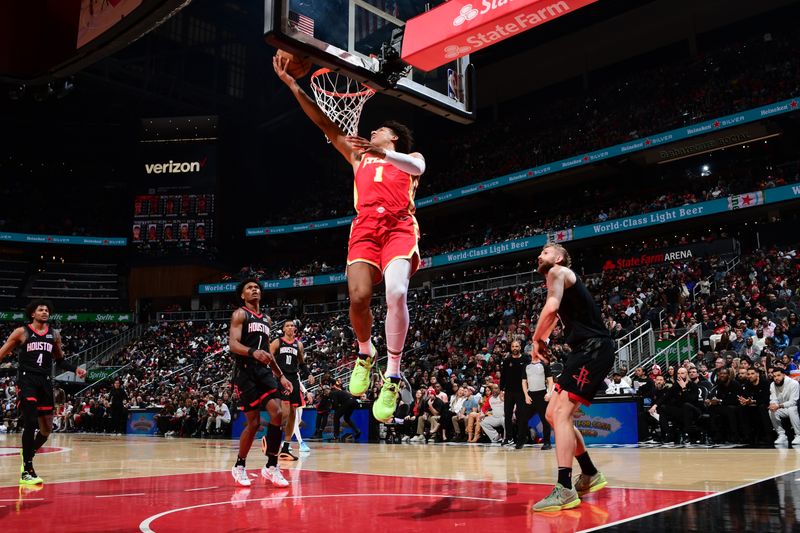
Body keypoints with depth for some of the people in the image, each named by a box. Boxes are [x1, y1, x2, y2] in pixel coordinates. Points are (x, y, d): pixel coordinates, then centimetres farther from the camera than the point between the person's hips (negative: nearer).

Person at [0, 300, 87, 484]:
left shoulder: (54, 335, 12)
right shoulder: (21, 332, -1)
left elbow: (60, 360, 22)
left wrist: (75, 369, 5)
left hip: (45, 382, 5)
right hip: (27, 381, -5)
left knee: (47, 428, 9)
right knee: (31, 423, -17)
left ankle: (27, 455, 36)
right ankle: (27, 471, -10)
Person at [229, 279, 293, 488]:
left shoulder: (266, 319, 20)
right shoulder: (240, 314, -1)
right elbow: (233, 344, -15)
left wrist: (281, 376, 20)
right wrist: (253, 352, -34)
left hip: (264, 371, 6)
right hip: (246, 372, -6)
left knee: (277, 412, -11)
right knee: (253, 422, -5)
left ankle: (271, 467, -4)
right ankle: (239, 466, 17)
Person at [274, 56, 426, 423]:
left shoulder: (410, 157, 23)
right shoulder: (359, 157, 32)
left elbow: (417, 167, -4)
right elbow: (324, 123, 28)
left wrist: (384, 153, -25)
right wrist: (291, 83, 23)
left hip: (399, 228, -3)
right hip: (365, 229, 3)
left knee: (396, 294, -27)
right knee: (358, 298, -18)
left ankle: (392, 378, -19)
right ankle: (365, 353, 12)